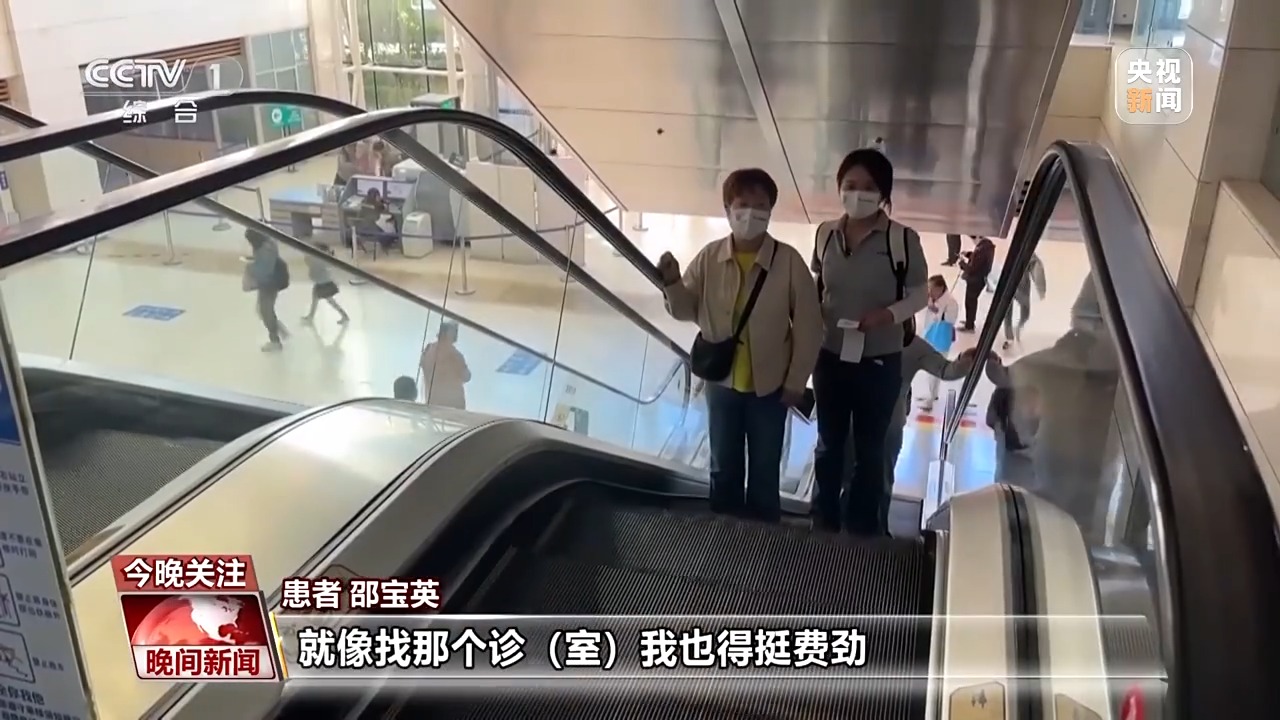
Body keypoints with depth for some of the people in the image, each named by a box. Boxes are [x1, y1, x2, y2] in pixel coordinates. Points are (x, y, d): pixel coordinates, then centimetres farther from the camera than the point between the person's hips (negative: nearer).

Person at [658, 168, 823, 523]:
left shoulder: (788, 261, -12)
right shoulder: (709, 258, -5)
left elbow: (808, 325, -8)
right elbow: (686, 310, 1)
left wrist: (796, 382, -7)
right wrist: (672, 283, -20)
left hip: (769, 385, -2)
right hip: (722, 382, 2)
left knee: (764, 472, 14)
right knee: (724, 468, 18)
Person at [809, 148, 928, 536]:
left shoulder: (903, 239, -11)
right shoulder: (825, 233, 0)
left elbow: (921, 294, -4)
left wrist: (890, 314, -22)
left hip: (880, 361, -3)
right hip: (830, 357, 3)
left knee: (870, 449, 12)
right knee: (829, 445, 16)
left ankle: (862, 529, 26)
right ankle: (823, 525, 32)